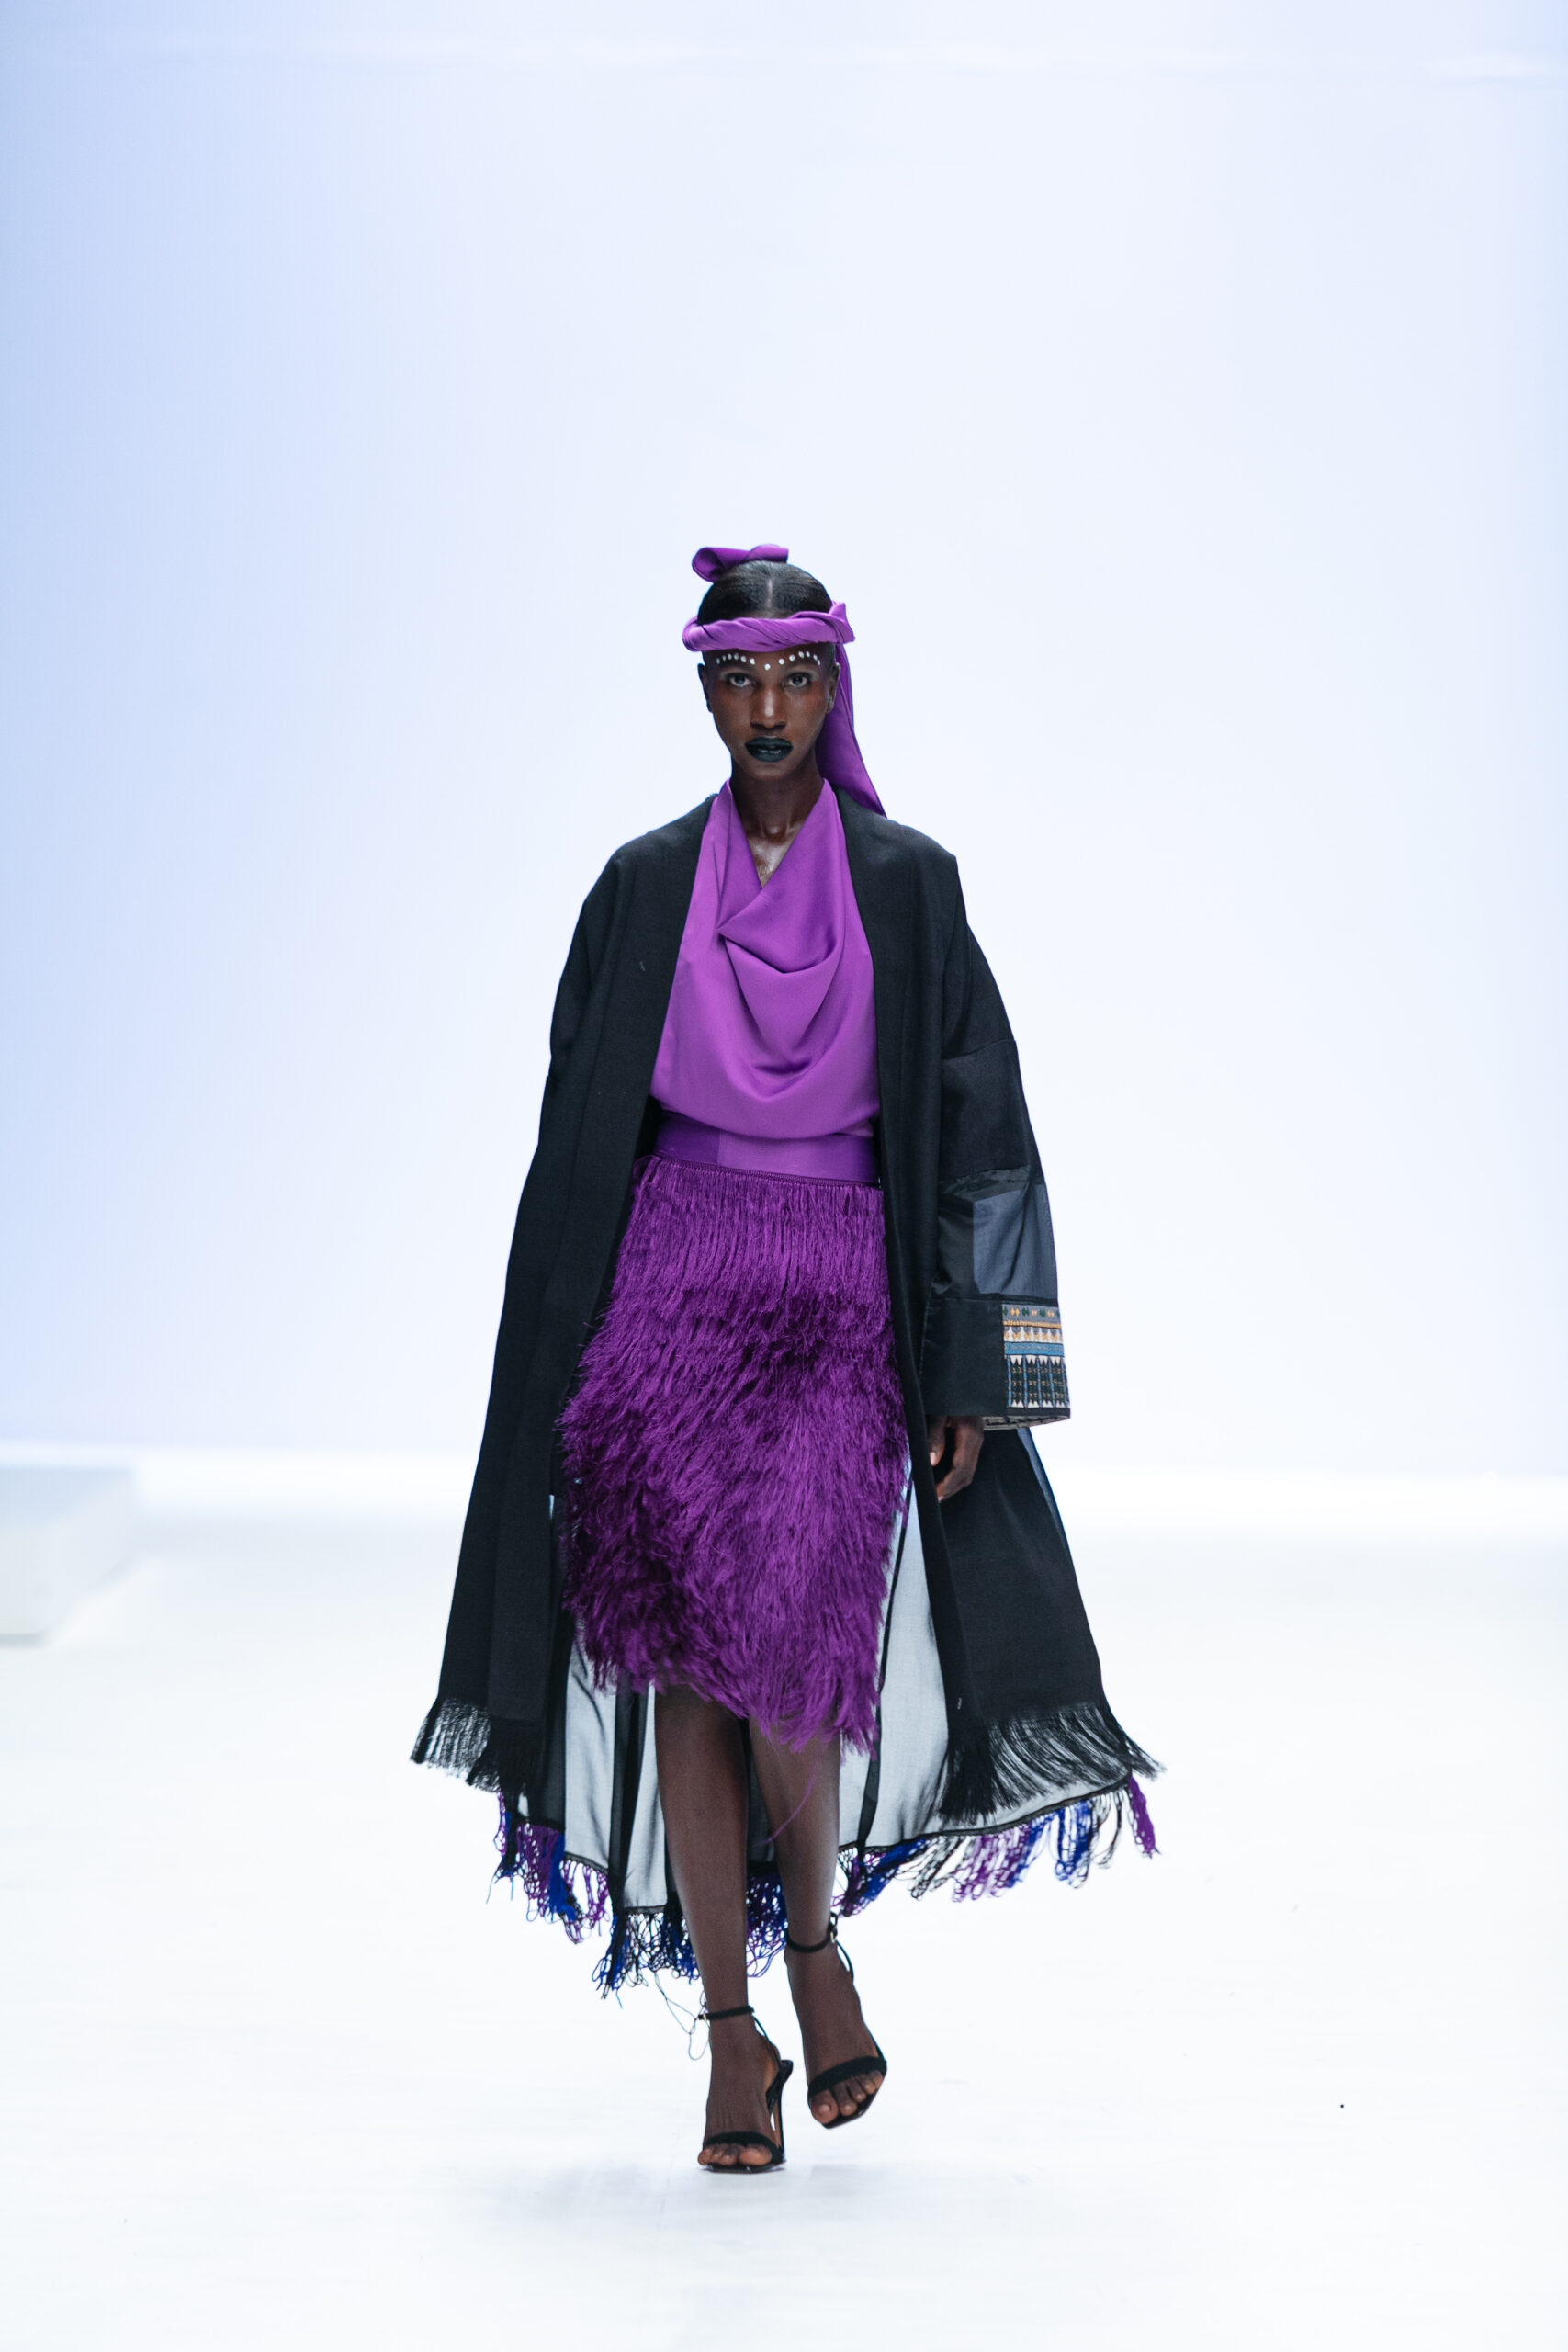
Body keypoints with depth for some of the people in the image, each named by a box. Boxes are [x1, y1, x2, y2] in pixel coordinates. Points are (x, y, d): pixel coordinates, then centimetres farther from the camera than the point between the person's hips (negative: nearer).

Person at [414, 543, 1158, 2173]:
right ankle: (732, 2034, 6)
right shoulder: (644, 887, 8)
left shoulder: (908, 885, 4)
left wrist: (968, 1374, -3)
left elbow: (976, 1133, 3)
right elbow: (581, 1130, 9)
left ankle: (814, 1931, 14)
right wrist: (566, 1351, 3)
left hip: (845, 1296, -1)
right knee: (689, 1654, -4)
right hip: (672, 1284, 2)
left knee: (786, 1645, -16)